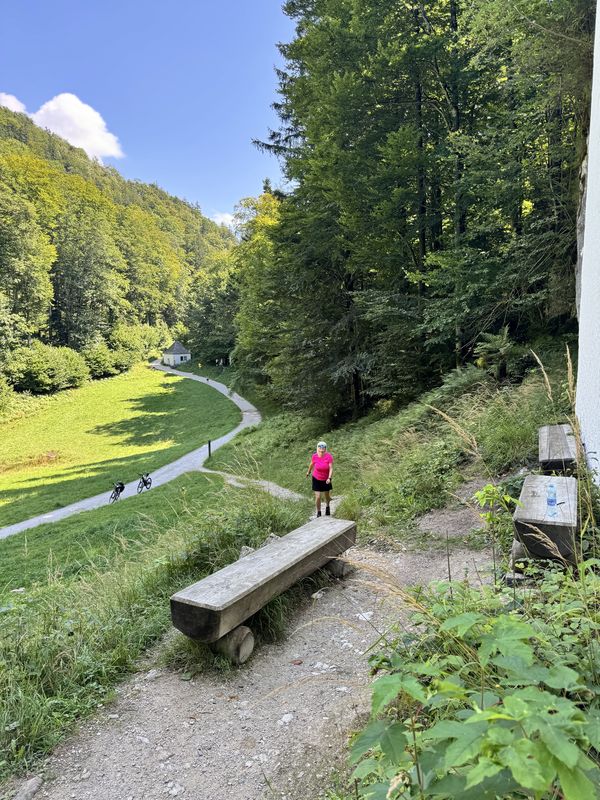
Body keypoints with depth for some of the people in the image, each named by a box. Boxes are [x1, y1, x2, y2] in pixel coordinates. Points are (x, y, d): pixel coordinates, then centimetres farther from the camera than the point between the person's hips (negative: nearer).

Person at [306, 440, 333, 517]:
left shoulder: (329, 456, -23)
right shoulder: (314, 456, -17)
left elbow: (331, 468, -24)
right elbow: (311, 464, 3)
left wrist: (329, 478, -37)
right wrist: (308, 472, 18)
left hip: (326, 480, 1)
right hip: (316, 479, 0)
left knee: (327, 496, 19)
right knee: (318, 497, -5)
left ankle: (327, 507, 52)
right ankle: (318, 513, 18)